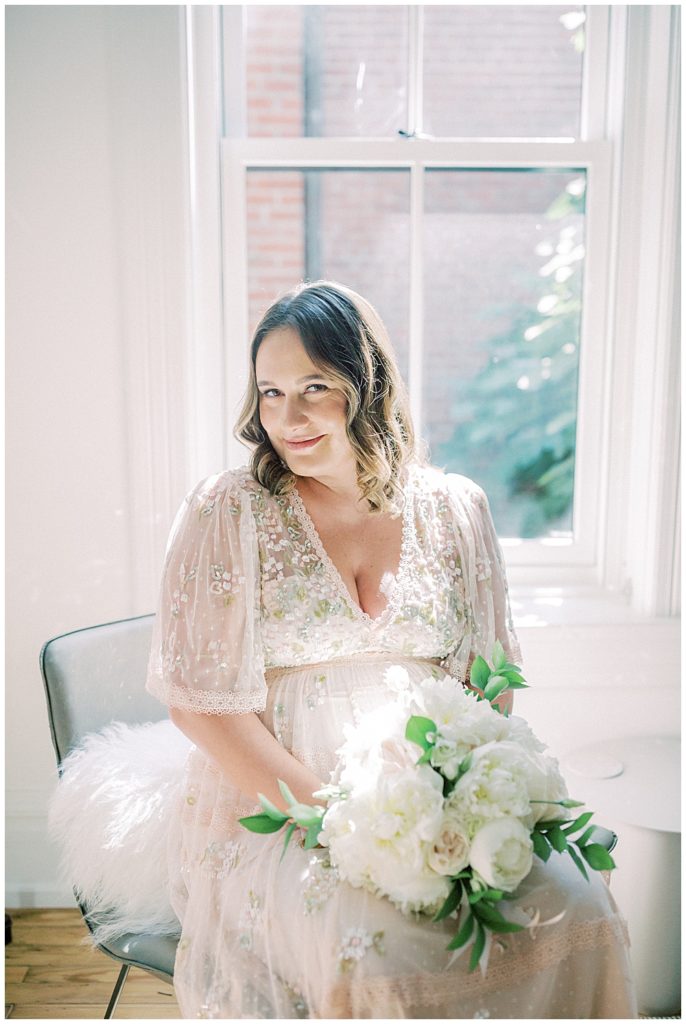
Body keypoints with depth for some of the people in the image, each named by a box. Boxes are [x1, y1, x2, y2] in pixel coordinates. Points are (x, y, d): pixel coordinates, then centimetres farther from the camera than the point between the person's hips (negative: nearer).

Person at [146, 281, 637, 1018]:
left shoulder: (454, 508, 5)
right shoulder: (228, 513, -5)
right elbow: (202, 702, -8)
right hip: (270, 812, -2)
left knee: (579, 913, -18)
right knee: (379, 954, -29)